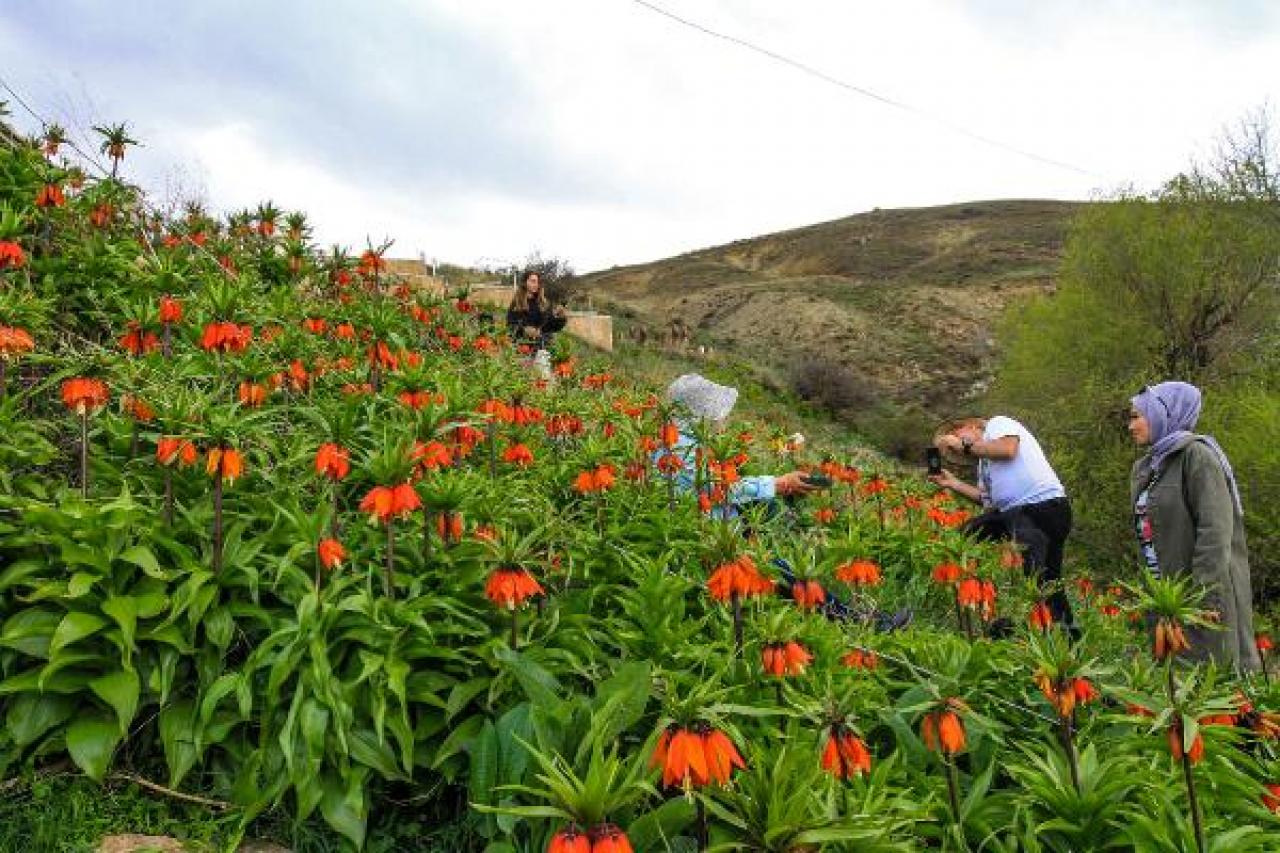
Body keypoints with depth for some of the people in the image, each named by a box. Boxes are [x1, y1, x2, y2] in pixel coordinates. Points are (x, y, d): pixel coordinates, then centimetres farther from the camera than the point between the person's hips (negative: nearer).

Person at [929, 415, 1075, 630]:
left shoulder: (997, 424, 5)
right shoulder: (983, 463, 29)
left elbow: (1007, 449, -17)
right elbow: (988, 499, 18)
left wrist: (965, 445, -7)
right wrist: (953, 483, 13)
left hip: (1045, 506, -10)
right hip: (1014, 513, 10)